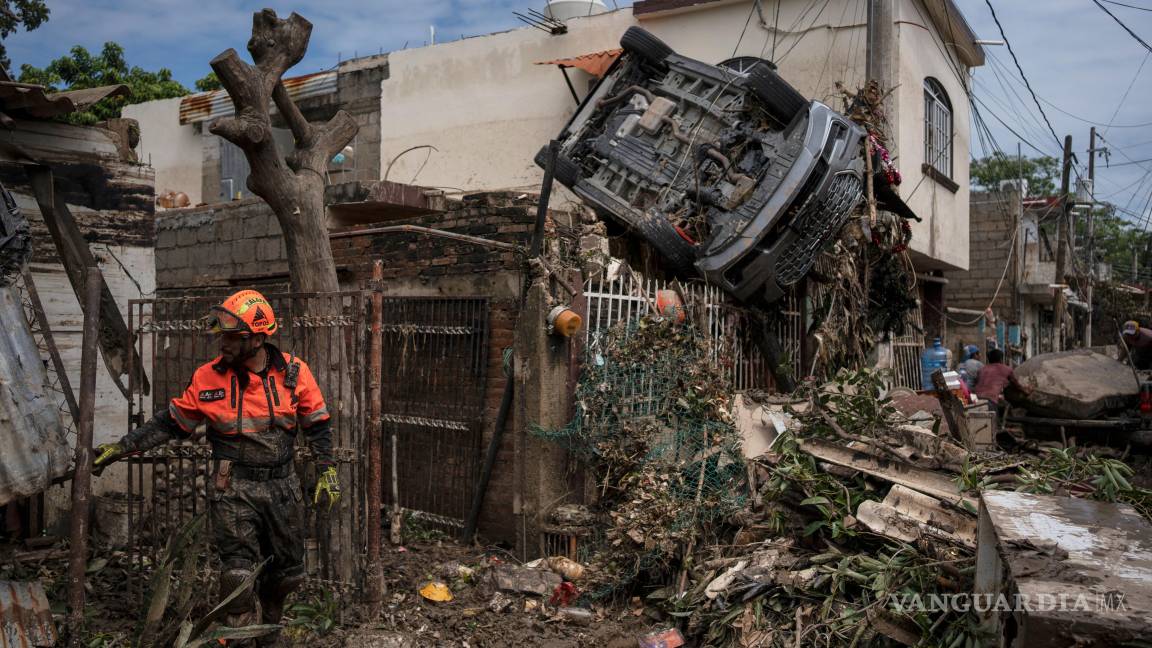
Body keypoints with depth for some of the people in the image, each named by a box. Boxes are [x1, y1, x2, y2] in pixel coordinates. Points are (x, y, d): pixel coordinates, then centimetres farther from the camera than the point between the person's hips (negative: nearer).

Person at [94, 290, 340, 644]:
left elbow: (318, 425, 3)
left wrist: (327, 470, -1)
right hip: (233, 489, -2)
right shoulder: (209, 377, -6)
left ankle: (268, 627, 40)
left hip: (282, 487, 2)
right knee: (238, 573, -11)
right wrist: (121, 447, 3)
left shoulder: (294, 372, -5)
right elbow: (170, 423, 5)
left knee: (288, 572, 13)